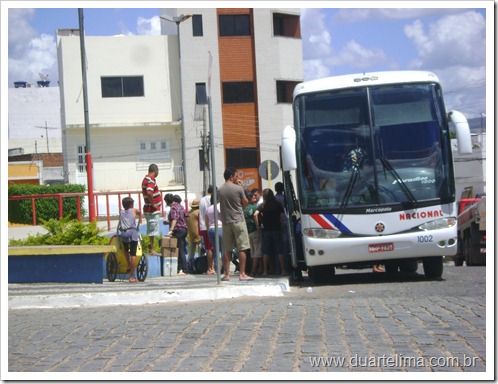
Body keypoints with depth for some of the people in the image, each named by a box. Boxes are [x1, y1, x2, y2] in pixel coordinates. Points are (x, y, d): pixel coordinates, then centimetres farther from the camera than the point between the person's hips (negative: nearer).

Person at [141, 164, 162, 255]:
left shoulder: (146, 179, 12)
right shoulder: (151, 181, -19)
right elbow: (149, 193, -35)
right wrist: (153, 204, -23)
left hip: (149, 209, 10)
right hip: (153, 210, -10)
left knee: (151, 230, 15)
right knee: (152, 231, -4)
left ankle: (151, 249, 20)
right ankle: (151, 250, 0)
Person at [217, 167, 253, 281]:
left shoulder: (220, 190, 4)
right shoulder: (238, 188, -9)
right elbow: (245, 202, 2)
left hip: (226, 222, 4)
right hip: (238, 221, -4)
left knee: (227, 249, 7)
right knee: (242, 248, 0)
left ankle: (227, 274, 7)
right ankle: (242, 274, -3)